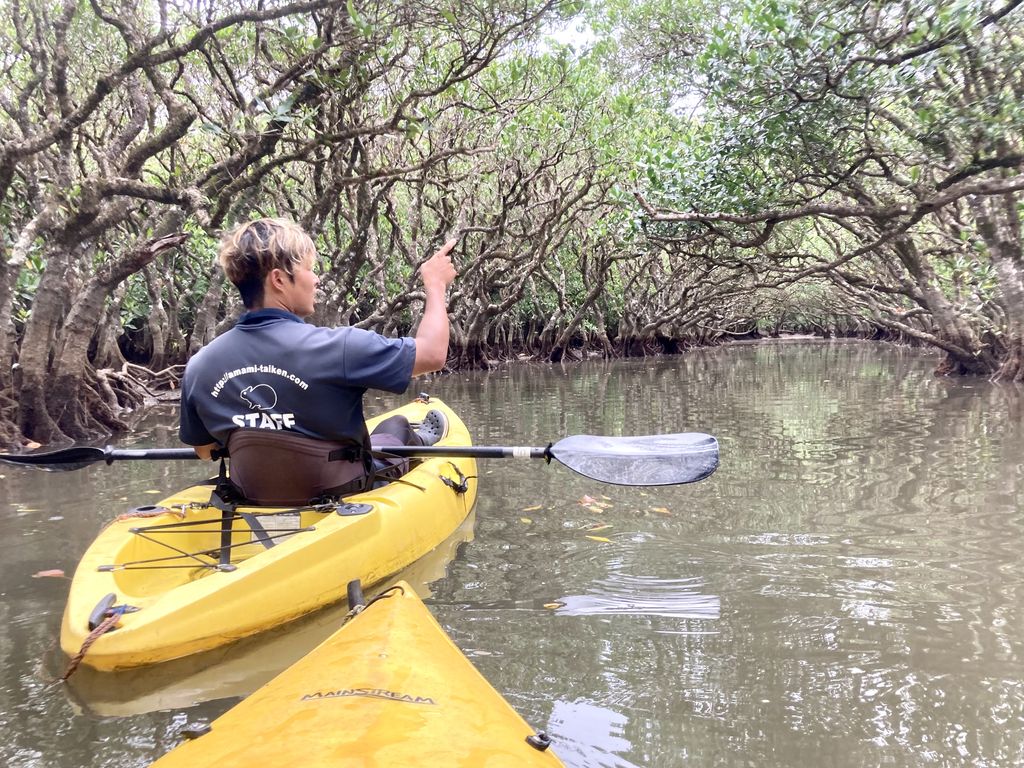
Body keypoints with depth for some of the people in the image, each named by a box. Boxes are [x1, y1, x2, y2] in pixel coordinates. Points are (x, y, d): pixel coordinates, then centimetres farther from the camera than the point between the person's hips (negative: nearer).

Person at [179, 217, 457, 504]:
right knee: (396, 426, 27)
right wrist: (435, 284, 0)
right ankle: (421, 442, 61)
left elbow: (204, 450, 4)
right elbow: (432, 353, -17)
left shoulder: (198, 367, -11)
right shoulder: (334, 347, -28)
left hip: (255, 504, 4)